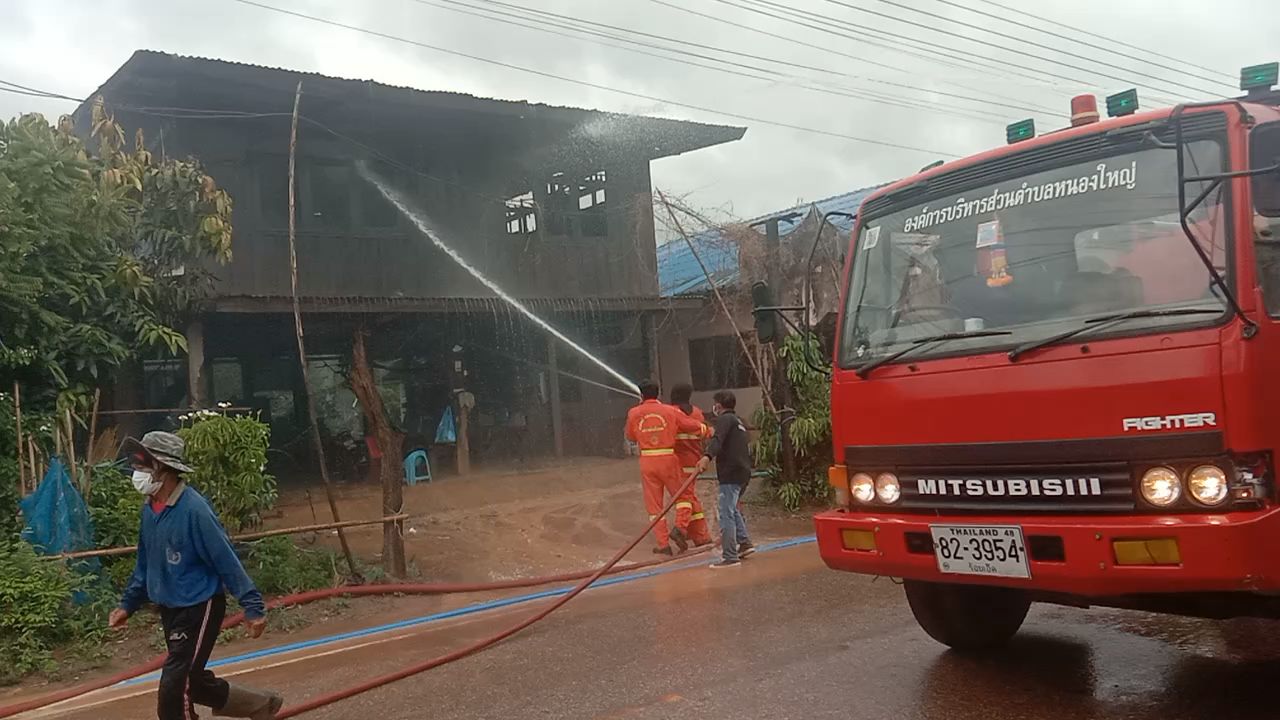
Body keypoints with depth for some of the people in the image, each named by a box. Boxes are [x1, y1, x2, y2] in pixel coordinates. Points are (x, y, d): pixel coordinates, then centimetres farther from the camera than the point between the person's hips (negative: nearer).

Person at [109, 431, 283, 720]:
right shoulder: (149, 509, 0)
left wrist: (253, 607, -21)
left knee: (174, 692, -8)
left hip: (199, 609, -8)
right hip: (170, 610, 8)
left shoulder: (193, 509, -23)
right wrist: (128, 604, 16)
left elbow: (227, 560, -20)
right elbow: (145, 563, 15)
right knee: (192, 683, 18)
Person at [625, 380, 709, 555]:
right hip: (668, 459, -1)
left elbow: (630, 437, 16)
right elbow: (696, 426, 2)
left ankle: (663, 545, 7)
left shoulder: (634, 414, 0)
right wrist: (709, 431, 23)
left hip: (647, 462, 1)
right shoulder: (670, 411, -2)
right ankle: (680, 527, -6)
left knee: (654, 504, 9)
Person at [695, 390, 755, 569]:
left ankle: (730, 557, -11)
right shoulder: (738, 422, 23)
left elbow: (718, 439, -27)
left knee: (726, 514, -9)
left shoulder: (725, 419, -6)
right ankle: (745, 543, 27)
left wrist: (707, 456, -43)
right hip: (744, 472, 10)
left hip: (731, 474, -10)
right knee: (733, 510, 25)